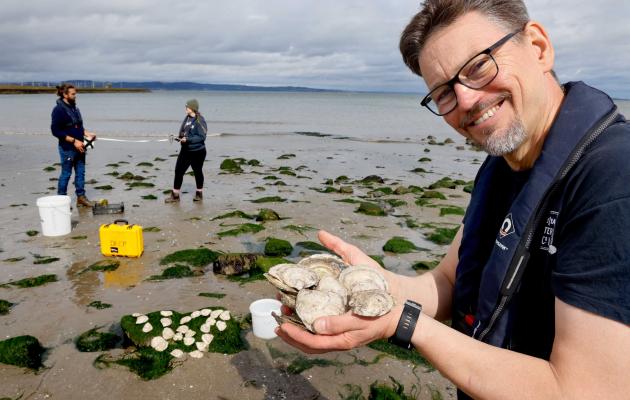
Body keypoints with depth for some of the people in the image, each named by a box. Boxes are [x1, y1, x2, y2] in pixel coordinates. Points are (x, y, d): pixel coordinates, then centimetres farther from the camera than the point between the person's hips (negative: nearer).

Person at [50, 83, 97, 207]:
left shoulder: (74, 108, 11)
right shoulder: (59, 110, -14)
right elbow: (56, 131, -18)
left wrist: (87, 134, 3)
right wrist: (74, 141, -20)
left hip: (79, 147, 8)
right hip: (67, 148, -7)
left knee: (81, 172, 12)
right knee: (66, 174, 3)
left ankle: (81, 197, 21)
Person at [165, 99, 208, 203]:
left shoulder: (200, 120, -15)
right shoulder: (187, 118, 6)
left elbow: (202, 137, -20)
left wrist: (188, 139, -26)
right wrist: (181, 137, -3)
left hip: (197, 151, -7)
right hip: (185, 150, 7)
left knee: (198, 172, 10)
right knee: (178, 170, 3)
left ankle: (199, 194, 28)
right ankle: (175, 195, 10)